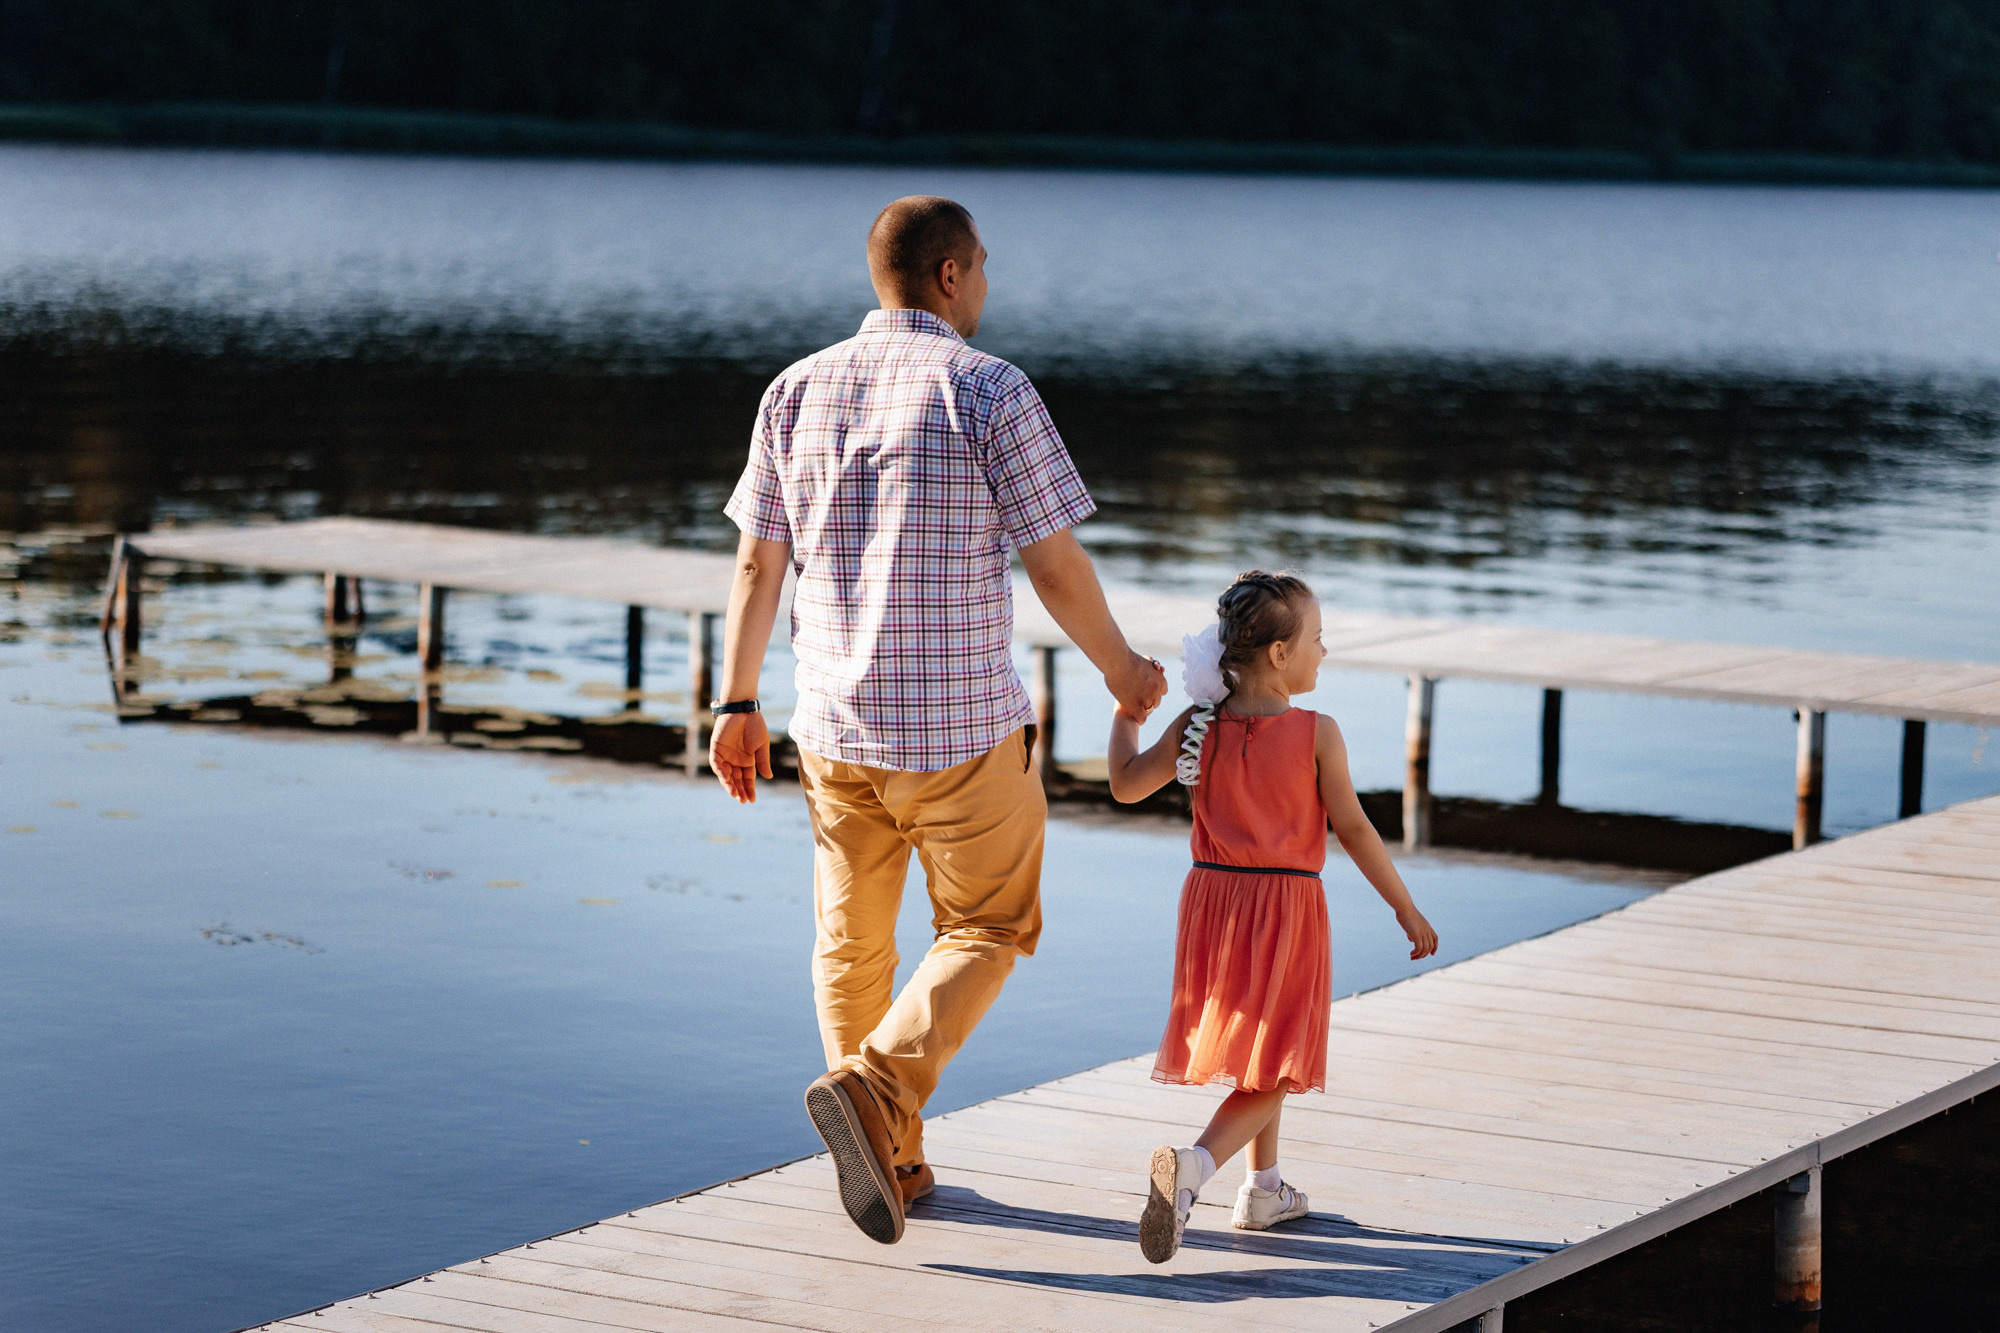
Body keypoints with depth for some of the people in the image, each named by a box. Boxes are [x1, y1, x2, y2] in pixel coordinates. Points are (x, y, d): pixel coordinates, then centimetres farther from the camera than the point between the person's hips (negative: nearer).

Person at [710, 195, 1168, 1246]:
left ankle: (892, 1162, 22)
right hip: (965, 725, -4)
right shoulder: (990, 391, -11)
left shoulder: (798, 391, 4)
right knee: (986, 932, 10)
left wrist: (737, 704, 14)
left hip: (835, 723, 5)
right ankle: (870, 1095, -11)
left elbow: (756, 564, 6)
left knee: (851, 942, 17)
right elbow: (1056, 569, -9)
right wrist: (1123, 671, 7)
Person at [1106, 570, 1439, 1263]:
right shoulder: (1318, 734, -12)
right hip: (1289, 905, -5)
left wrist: (1125, 718, 24)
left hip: (1212, 896, 5)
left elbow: (1126, 784, 6)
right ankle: (1192, 1165, -25)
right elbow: (1353, 829, -9)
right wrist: (1406, 909, 1)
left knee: (1253, 1050, 23)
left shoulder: (1198, 727, -2)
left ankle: (1264, 1189, 30)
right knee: (1273, 1067, -1)